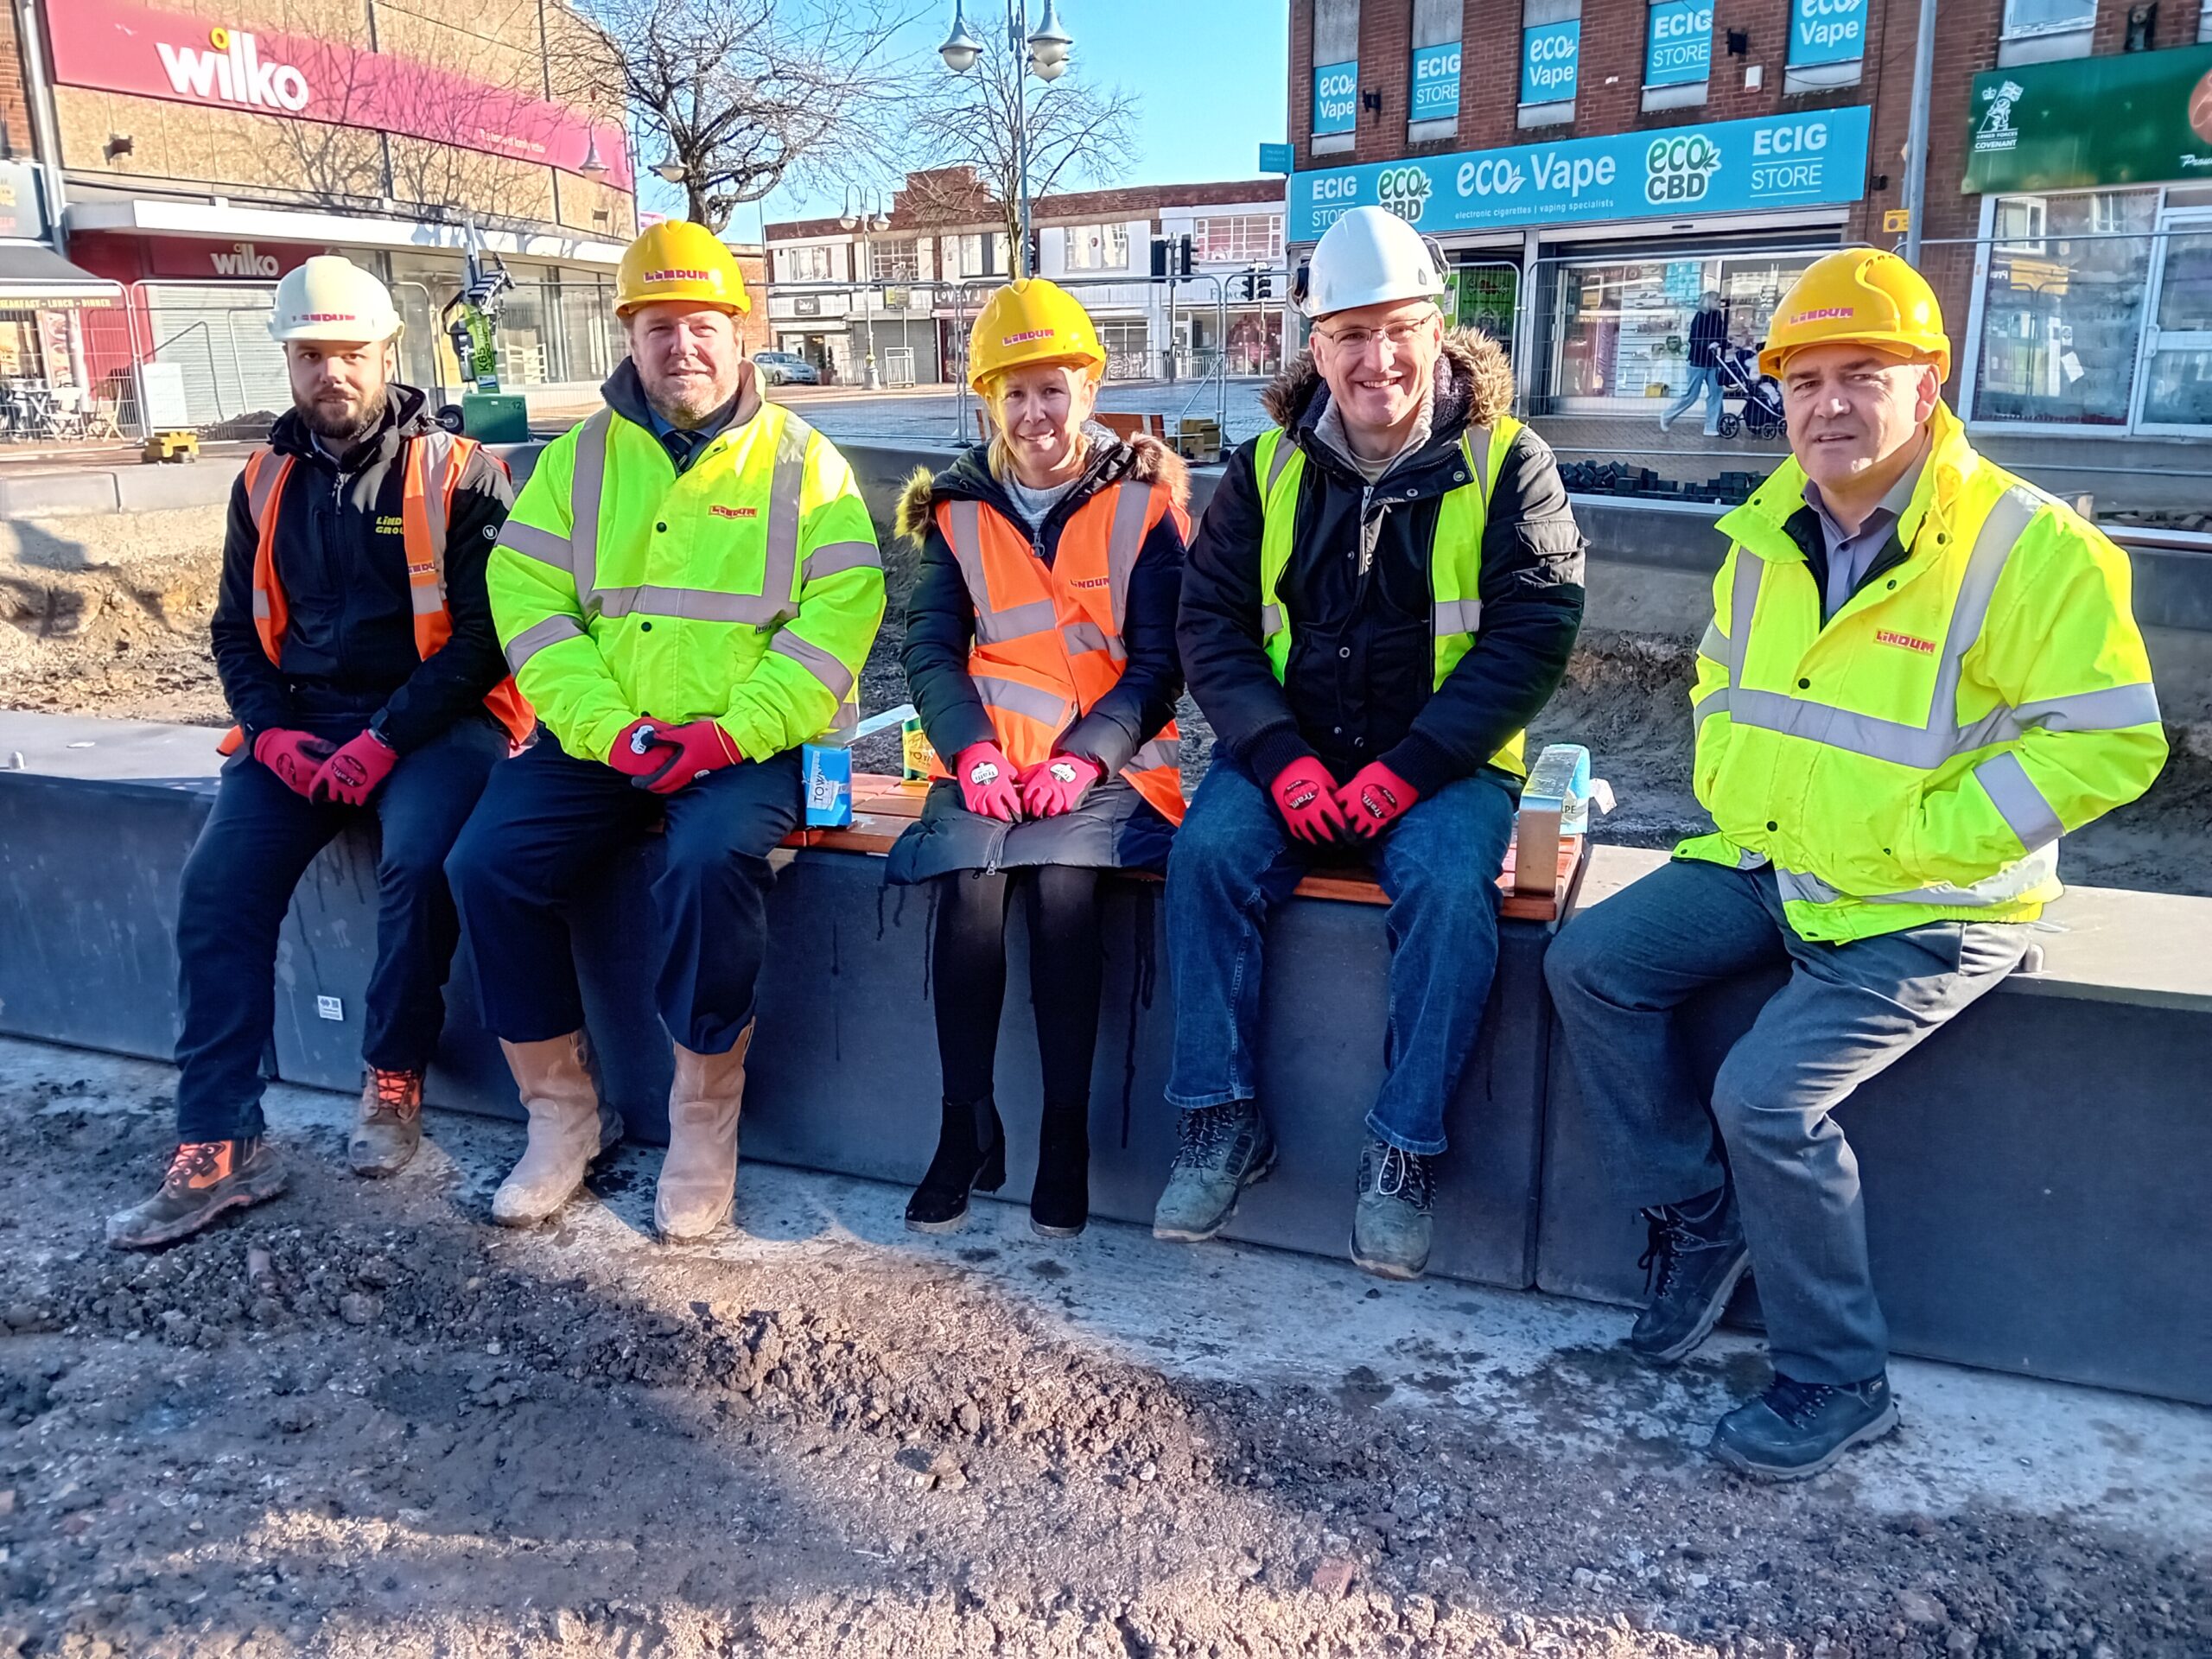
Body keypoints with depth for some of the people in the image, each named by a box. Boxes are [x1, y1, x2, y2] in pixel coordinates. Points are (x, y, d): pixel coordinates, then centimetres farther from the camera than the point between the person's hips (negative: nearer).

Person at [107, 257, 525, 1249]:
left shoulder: (456, 474, -2)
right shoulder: (266, 484, 13)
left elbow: (482, 631, -9)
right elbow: (235, 628, 17)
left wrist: (389, 738, -17)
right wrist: (270, 729, -3)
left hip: (432, 719, -4)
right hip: (297, 727, 4)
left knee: (418, 862, -32)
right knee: (217, 889, -16)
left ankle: (393, 1083, -7)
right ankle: (219, 1148, -10)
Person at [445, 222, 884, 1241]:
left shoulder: (802, 462, 3)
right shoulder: (578, 459, 12)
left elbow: (838, 616, -7)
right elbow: (527, 600, 2)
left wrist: (735, 733, -17)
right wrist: (608, 727, -13)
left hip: (747, 744, -3)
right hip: (600, 740, 4)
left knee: (712, 864, -32)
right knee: (489, 863, -17)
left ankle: (704, 1127, -11)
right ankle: (563, 1113, 0)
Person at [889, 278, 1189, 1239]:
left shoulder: (1142, 502, 5)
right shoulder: (960, 510, 13)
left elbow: (1160, 661, 0)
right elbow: (931, 648, 6)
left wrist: (1083, 757, -14)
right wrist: (972, 751, -12)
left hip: (1108, 761, -2)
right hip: (990, 757, 2)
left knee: (1062, 883, -31)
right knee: (970, 880, -28)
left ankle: (1066, 1133, -18)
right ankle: (967, 1127, -14)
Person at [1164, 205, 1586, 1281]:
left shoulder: (1505, 463, -1)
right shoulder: (1270, 466, 6)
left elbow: (1532, 634, -8)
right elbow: (1210, 620, 2)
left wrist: (1409, 769, -18)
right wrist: (1281, 756, -14)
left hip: (1444, 760, -2)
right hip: (1289, 749, 2)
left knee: (1449, 884, -30)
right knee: (1209, 850, -24)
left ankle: (1403, 1148, -15)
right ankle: (1221, 1120, -13)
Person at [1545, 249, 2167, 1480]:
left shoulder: (2029, 546, -16)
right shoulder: (1771, 534, 5)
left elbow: (2108, 742, -17)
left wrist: (1911, 843, -19)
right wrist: (1729, 793, 6)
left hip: (1923, 912, -7)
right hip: (1771, 868, 7)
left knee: (1768, 1097, -21)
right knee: (1592, 963, -6)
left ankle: (1838, 1383, 4)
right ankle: (1703, 1218, 12)